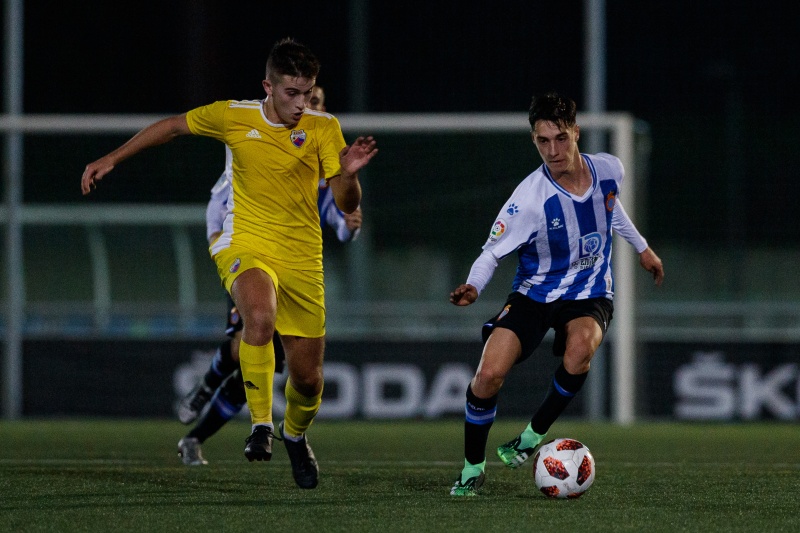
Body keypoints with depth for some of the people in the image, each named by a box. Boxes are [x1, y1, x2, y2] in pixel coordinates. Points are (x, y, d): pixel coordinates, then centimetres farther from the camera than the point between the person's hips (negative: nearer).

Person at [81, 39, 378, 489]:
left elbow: (348, 205, -6)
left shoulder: (323, 128, -4)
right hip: (245, 247, -2)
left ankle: (295, 436, 38)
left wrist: (349, 174, -28)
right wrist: (113, 159, 14)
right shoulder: (234, 117, -3)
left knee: (308, 379, 4)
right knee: (260, 316, -37)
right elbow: (173, 127, 14)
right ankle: (261, 425, -25)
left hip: (302, 261, 2)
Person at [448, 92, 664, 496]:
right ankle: (473, 468, 8)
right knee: (488, 376, -17)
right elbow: (493, 251, -12)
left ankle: (532, 436, -11)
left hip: (588, 295, 1)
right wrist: (472, 287, -32)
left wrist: (641, 247, 26)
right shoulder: (531, 198, -22)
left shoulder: (609, 170, -10)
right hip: (534, 292, -1)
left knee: (579, 349, -33)